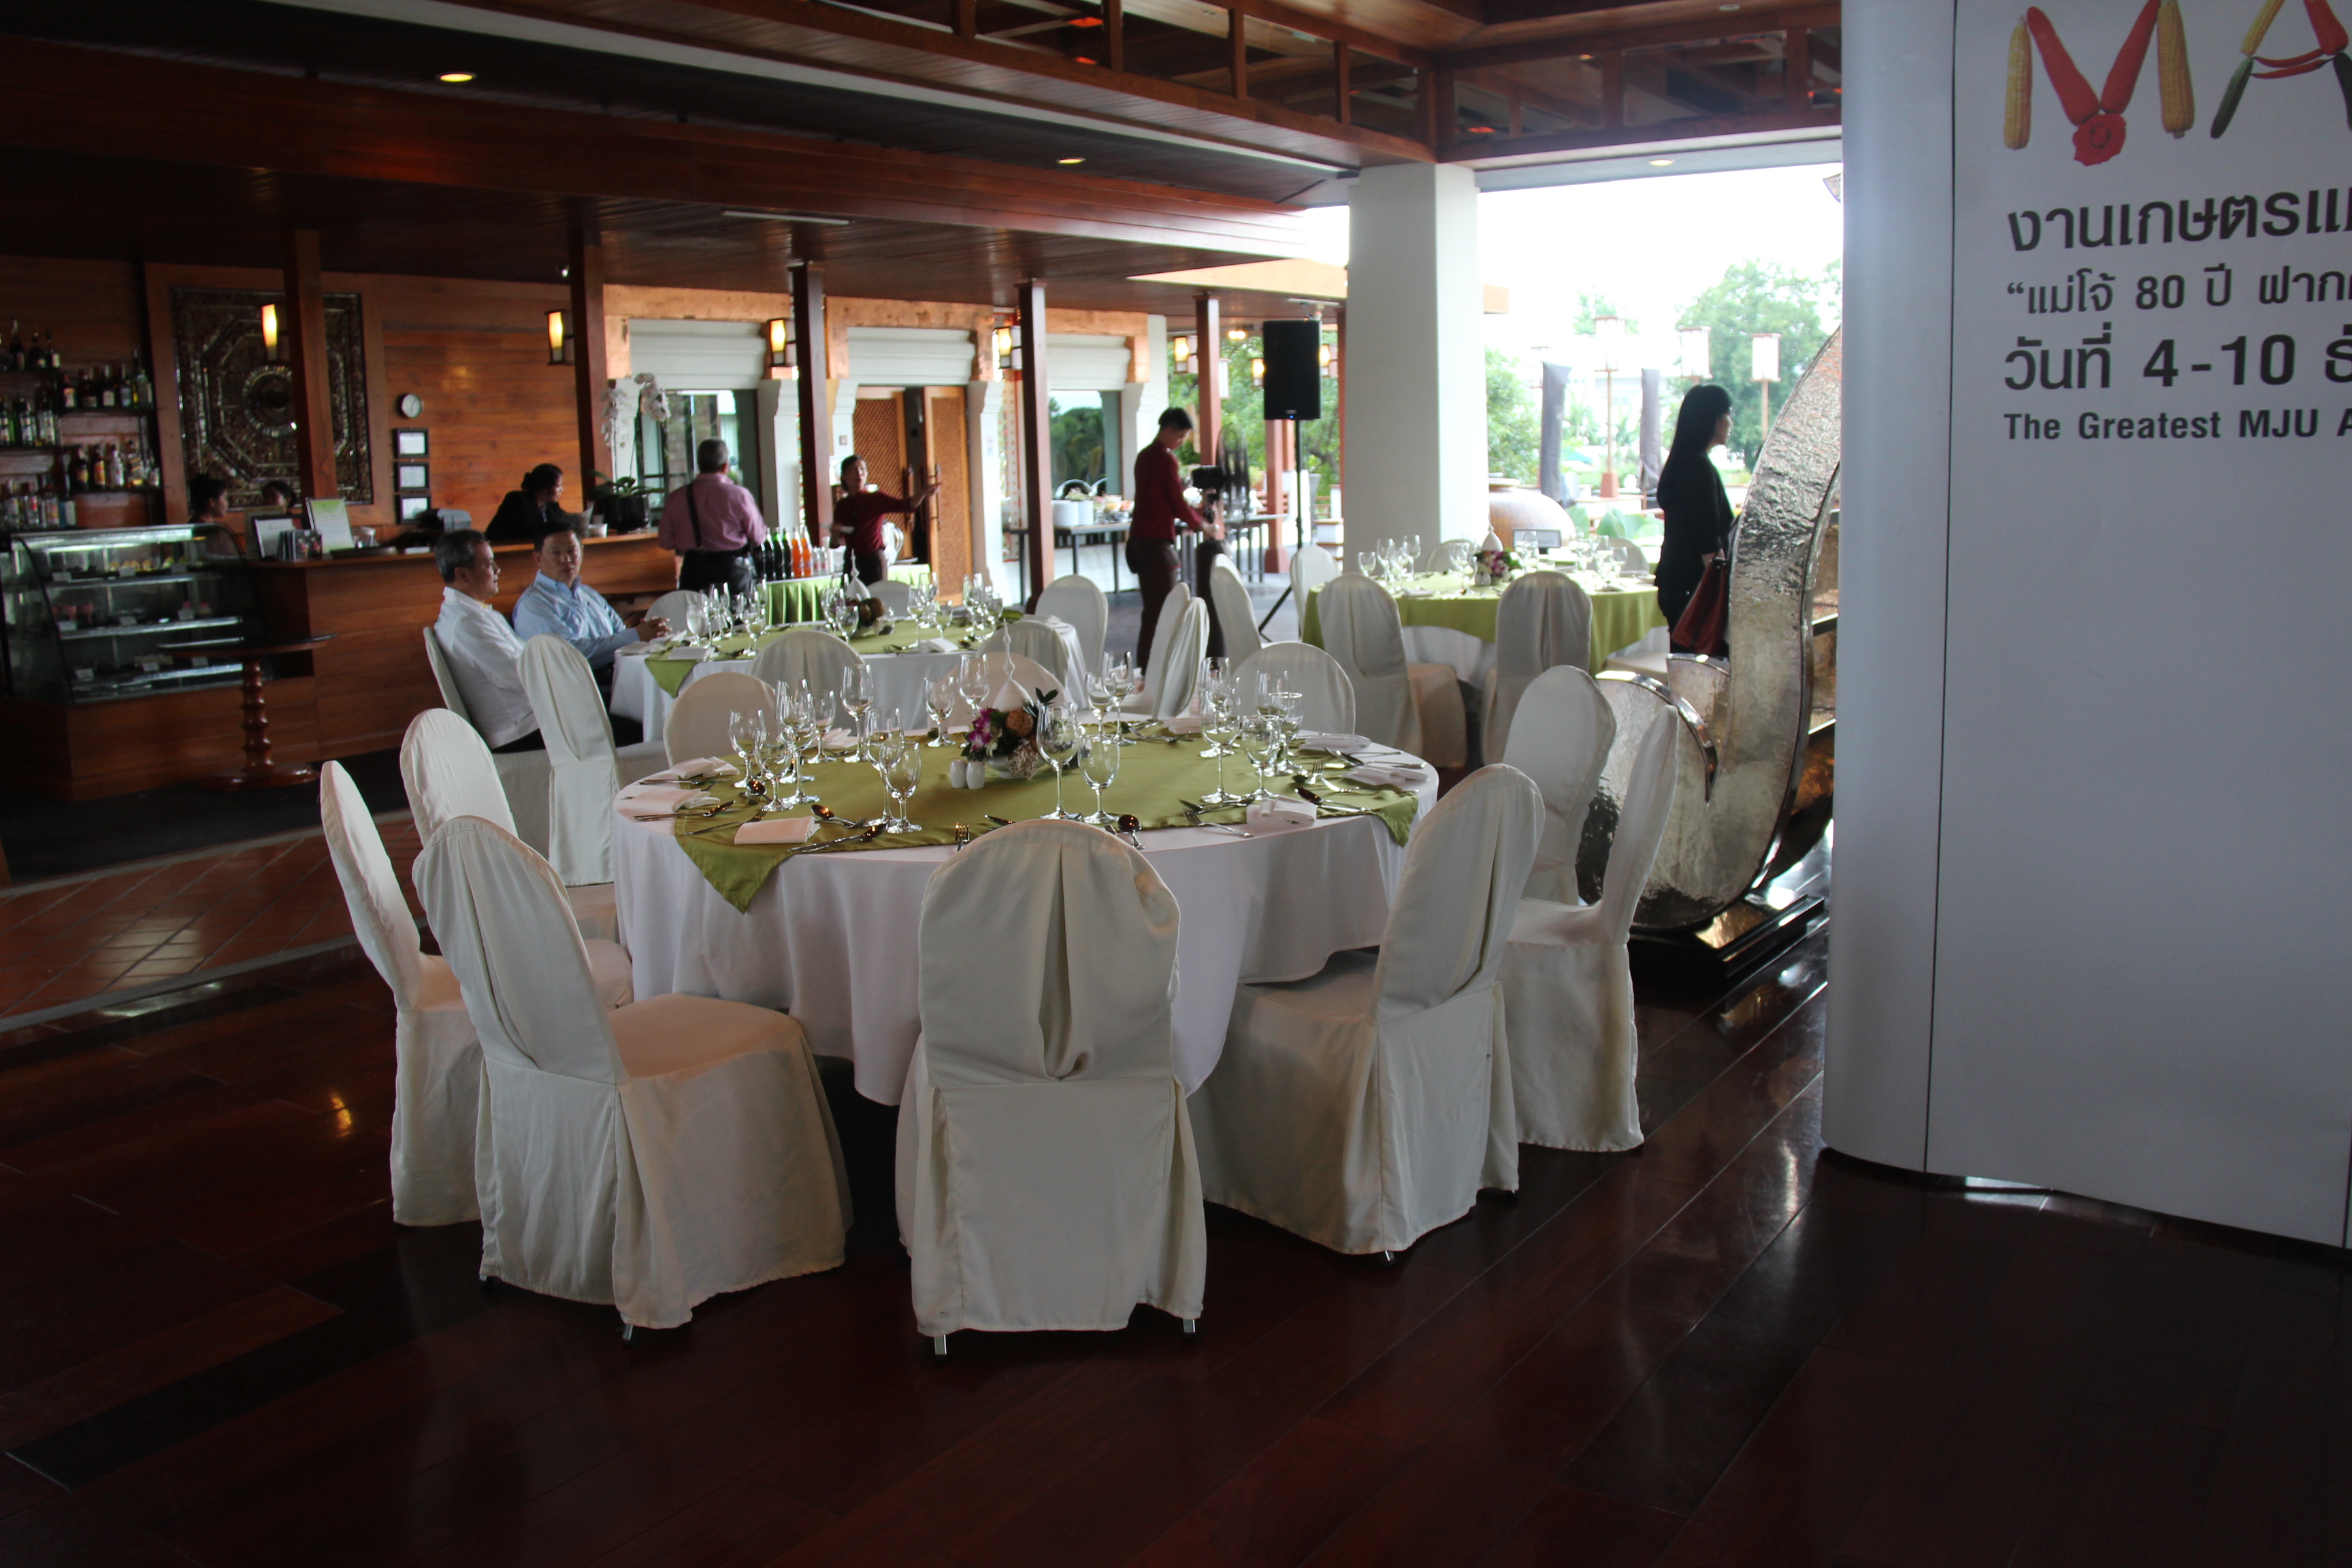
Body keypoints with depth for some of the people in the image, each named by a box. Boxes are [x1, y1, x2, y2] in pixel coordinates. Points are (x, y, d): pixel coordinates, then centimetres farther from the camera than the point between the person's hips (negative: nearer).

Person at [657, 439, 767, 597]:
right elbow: (759, 537, -3)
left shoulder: (676, 498, 0)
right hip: (734, 572, -2)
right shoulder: (738, 495, -9)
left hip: (694, 573, 3)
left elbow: (665, 541, 7)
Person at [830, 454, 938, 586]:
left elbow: (908, 506, -17)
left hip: (873, 561, -4)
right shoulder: (842, 506, 10)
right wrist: (835, 533, -8)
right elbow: (836, 543, 15)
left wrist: (922, 494, -36)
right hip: (851, 562, 4)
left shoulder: (875, 499, 0)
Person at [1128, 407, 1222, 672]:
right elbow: (1178, 502, -11)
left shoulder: (1144, 456, 16)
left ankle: (1144, 666, 16)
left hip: (1140, 538, 10)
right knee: (1163, 610, -7)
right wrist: (1205, 527, 1)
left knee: (1151, 608, 13)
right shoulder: (1166, 458, -12)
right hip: (1157, 540, -10)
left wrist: (1185, 521, 21)